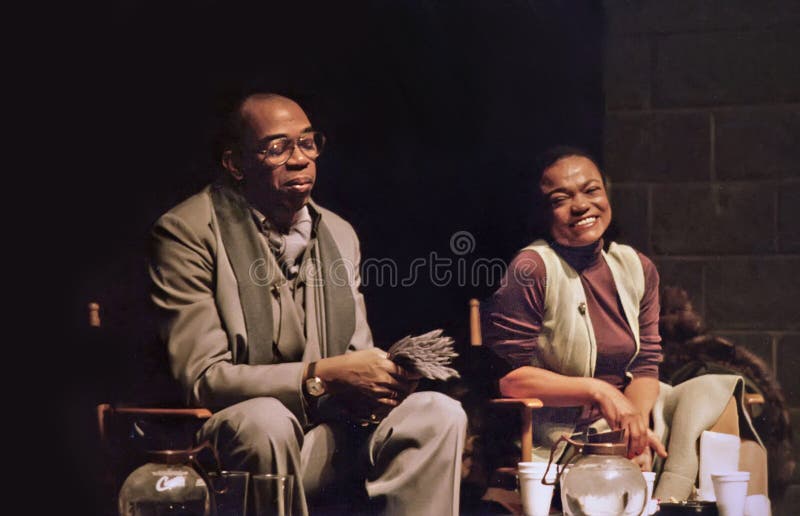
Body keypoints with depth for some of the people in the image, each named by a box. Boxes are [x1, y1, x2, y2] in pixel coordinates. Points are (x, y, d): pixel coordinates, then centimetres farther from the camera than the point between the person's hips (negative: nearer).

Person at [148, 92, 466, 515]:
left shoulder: (340, 234, 13)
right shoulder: (186, 233, -7)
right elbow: (201, 378, -14)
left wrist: (374, 384, -12)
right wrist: (321, 376, -23)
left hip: (329, 433, 5)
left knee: (437, 413, -18)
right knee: (266, 420, -38)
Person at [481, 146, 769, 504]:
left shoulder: (637, 269, 6)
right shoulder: (532, 270, -14)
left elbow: (646, 364, 3)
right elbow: (507, 377, -16)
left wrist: (637, 424, -17)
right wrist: (598, 391, -22)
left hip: (627, 409, 7)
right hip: (563, 434, -7)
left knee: (713, 395, -10)